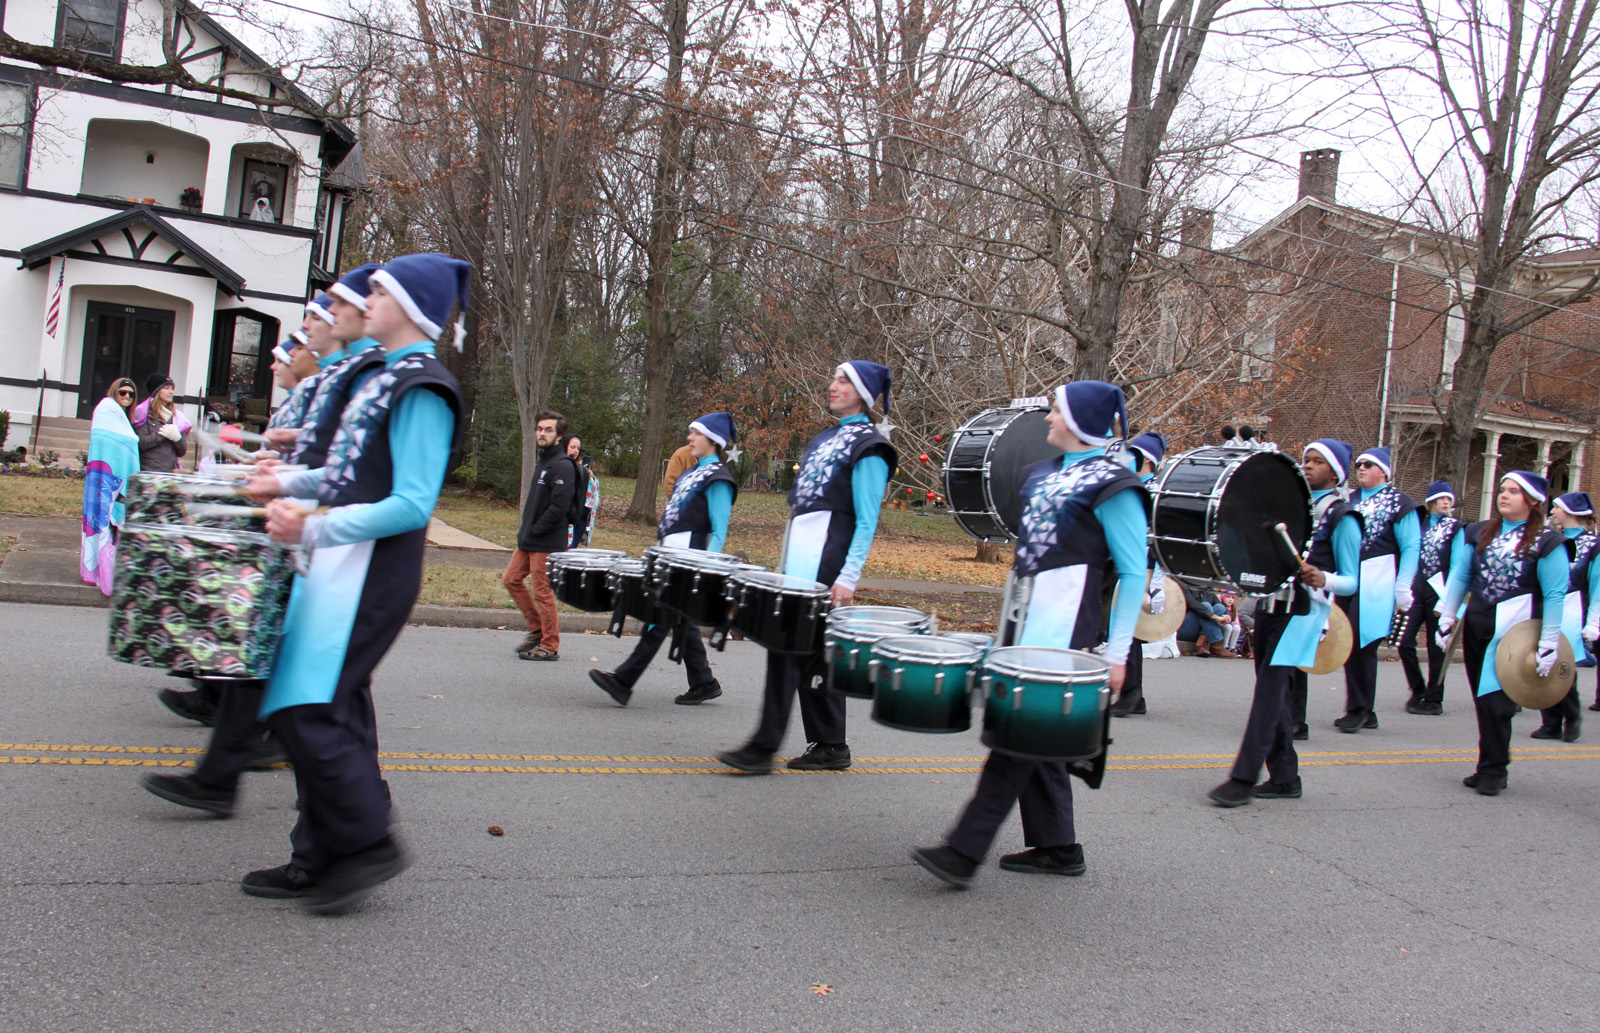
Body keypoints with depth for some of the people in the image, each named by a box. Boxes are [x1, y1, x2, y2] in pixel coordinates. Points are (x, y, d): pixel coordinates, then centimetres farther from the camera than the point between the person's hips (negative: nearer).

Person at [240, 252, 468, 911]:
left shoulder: (421, 390, -15)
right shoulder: (384, 376, 16)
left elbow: (410, 505, -22)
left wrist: (313, 530, -22)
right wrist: (290, 484, 15)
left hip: (375, 567, -10)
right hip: (345, 560, 10)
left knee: (307, 711, -10)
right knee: (334, 709, 13)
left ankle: (368, 844, 4)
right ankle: (321, 860, 23)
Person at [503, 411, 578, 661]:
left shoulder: (562, 466, -14)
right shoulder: (542, 463, 17)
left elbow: (558, 507, -23)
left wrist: (534, 531, -17)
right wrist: (525, 531, 11)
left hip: (547, 543, -10)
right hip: (528, 541, 10)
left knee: (543, 592, -4)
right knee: (511, 579, 12)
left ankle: (550, 646, 6)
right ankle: (537, 629, 22)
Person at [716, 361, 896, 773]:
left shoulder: (867, 445, -7)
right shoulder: (825, 439, 20)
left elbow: (867, 521, -13)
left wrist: (848, 577, -19)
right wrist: (785, 561, 20)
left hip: (826, 560, -9)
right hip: (801, 556, 9)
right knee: (812, 649, 9)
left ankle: (764, 746, -7)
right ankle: (830, 745, 17)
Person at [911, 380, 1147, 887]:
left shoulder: (1111, 483, -8)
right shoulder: (1042, 474, 16)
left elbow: (1133, 573, -10)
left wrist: (1117, 653, -14)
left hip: (1064, 622, -9)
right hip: (1026, 616, 9)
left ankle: (964, 852, -10)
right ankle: (1058, 847, 23)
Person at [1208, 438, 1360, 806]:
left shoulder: (1341, 517, -2)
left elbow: (1351, 582, -4)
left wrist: (1323, 579, -25)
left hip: (1304, 610, -7)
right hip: (1270, 602, 7)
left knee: (1270, 688, -13)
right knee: (1275, 693, 8)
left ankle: (1244, 778, -12)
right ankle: (1284, 778, 18)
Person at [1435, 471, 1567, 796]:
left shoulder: (1546, 541, -4)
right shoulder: (1479, 533, 10)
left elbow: (1555, 595, -8)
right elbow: (1460, 577, 9)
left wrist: (1549, 644, -11)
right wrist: (1446, 619, 4)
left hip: (1516, 630, -5)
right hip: (1476, 624, 5)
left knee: (1495, 701, -7)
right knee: (1483, 701, 8)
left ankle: (1493, 771, 6)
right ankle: (1490, 767, 17)